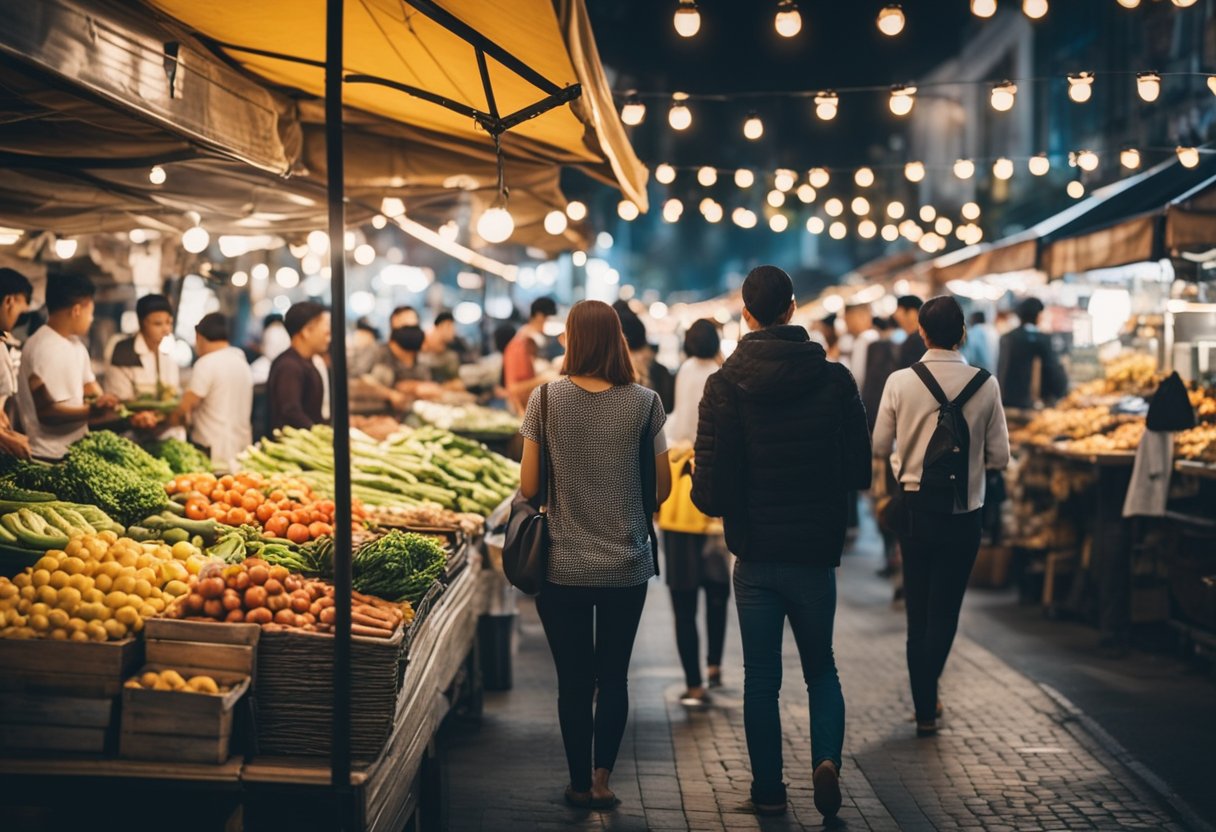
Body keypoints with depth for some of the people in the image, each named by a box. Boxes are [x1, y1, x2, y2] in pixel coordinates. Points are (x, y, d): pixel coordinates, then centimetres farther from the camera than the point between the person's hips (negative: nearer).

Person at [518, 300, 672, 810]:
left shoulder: (546, 400, -7)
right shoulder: (643, 403, -5)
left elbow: (529, 487, -5)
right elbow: (662, 488, -1)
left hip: (563, 566, 0)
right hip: (627, 564, 0)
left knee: (574, 680, 11)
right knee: (614, 676, 14)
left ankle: (580, 783, 20)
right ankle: (602, 776, 8)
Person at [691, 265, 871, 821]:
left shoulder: (726, 386, -10)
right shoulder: (835, 379, -5)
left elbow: (711, 490, -14)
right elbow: (860, 472, -1)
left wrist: (721, 505, 8)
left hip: (755, 555, -1)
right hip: (816, 551, 1)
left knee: (761, 676, 11)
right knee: (821, 670, 16)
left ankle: (768, 790, 17)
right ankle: (826, 757, -5)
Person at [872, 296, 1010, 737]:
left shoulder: (900, 382, -8)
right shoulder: (985, 384, -8)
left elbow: (881, 447, -1)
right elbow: (999, 457, -4)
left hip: (915, 507, 1)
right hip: (964, 514, -1)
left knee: (919, 613, 13)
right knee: (944, 610, 9)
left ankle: (925, 708, 19)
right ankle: (927, 700, -3)